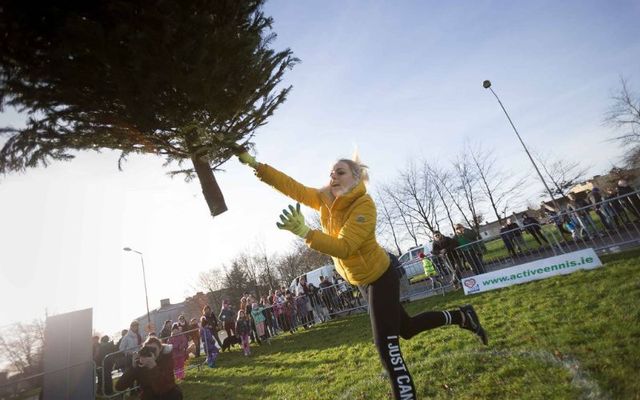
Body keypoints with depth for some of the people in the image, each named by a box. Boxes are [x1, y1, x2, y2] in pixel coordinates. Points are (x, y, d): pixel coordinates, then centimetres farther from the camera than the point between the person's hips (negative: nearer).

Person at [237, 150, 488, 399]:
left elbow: (344, 247, -38)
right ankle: (461, 316, 41)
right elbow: (291, 186, -9)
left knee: (386, 345, -7)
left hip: (380, 276, -8)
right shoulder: (324, 199, -7)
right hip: (362, 278, 8)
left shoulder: (364, 206, -28)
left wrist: (304, 232, -50)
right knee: (406, 328, 22)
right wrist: (254, 164, -14)